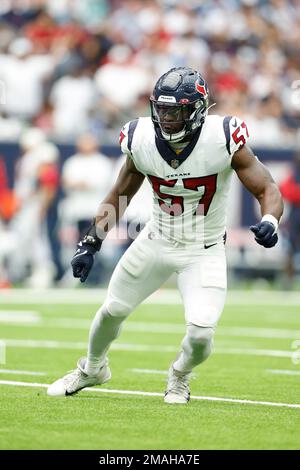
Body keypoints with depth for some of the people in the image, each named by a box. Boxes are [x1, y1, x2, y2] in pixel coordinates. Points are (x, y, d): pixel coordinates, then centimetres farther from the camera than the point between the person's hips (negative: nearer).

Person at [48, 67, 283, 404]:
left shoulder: (224, 139, -24)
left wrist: (269, 223, -37)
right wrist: (90, 244, -1)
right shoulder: (141, 141, -13)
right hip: (157, 240, 3)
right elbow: (118, 197, 4)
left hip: (203, 251, -3)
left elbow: (268, 190, -16)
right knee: (113, 310, 13)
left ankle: (179, 376, 20)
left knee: (201, 333, -17)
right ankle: (93, 368, 47)